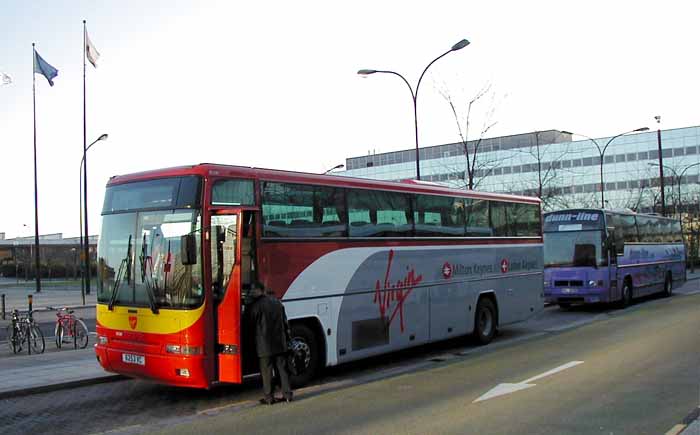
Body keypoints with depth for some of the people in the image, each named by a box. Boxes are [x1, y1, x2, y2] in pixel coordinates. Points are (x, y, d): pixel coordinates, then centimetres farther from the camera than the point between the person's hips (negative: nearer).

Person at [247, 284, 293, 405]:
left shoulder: (256, 305, -12)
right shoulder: (277, 302, 9)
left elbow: (251, 323, -4)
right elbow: (285, 322, 13)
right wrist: (286, 337, 21)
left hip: (265, 345, -6)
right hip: (280, 343, 6)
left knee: (267, 372, 3)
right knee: (282, 369, 11)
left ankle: (268, 397, 8)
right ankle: (287, 394, 13)